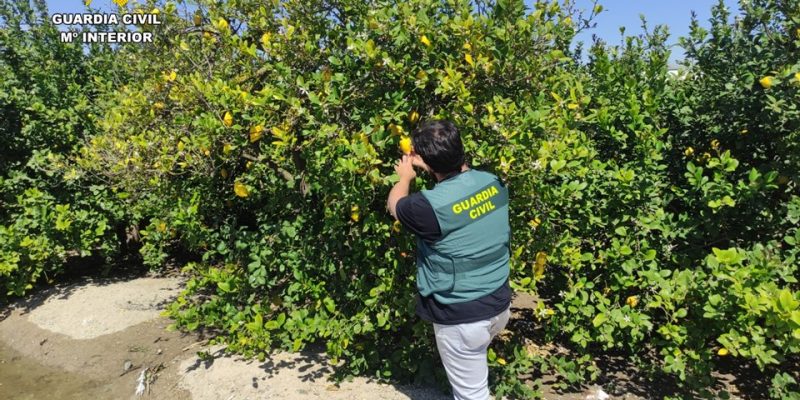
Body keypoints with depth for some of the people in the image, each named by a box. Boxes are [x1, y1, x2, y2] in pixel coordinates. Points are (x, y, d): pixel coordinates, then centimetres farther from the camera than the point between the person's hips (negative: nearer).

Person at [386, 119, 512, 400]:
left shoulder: (431, 205, -27)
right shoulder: (493, 182, -9)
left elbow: (394, 205, -3)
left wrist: (405, 177, 15)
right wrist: (434, 164, 18)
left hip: (462, 319, -6)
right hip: (500, 305, 6)